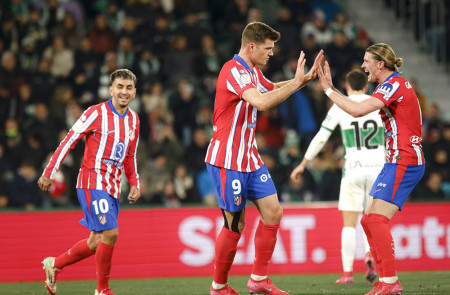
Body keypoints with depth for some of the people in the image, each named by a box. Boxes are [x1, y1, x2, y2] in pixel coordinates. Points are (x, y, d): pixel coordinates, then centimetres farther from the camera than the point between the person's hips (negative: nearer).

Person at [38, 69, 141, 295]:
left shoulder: (133, 119, 11)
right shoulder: (96, 113, -9)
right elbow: (69, 141, -7)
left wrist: (134, 184, 9)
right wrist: (48, 173, -9)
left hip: (112, 187, 7)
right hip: (92, 182, -7)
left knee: (96, 242, 7)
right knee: (110, 233, -17)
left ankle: (54, 264, 28)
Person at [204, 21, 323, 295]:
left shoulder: (252, 71, 12)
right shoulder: (234, 71, -18)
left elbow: (272, 88, 33)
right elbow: (261, 102, -33)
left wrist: (305, 78, 19)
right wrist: (296, 82, -25)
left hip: (250, 157, 9)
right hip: (227, 160, -9)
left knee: (273, 212, 3)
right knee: (235, 225, -5)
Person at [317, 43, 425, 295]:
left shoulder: (395, 84, -13)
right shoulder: (391, 84, 18)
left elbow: (358, 110, -23)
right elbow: (359, 107, 18)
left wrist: (329, 90, -12)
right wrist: (331, 88, 13)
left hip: (404, 161, -10)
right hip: (398, 161, 10)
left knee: (377, 218, -17)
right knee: (368, 220, 8)